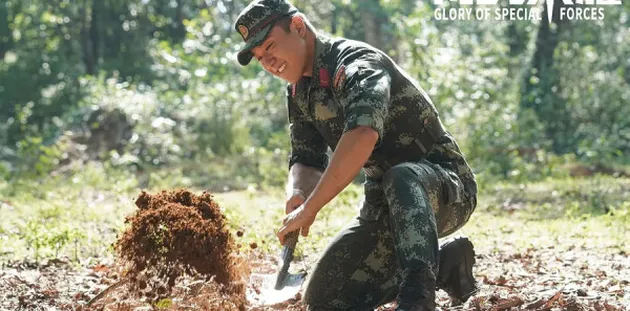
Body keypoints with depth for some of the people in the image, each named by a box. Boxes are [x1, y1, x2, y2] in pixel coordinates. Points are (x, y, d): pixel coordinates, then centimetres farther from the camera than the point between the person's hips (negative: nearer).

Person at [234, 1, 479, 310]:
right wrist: (297, 195, -22)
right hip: (386, 205, 9)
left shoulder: (357, 63, -23)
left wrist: (309, 209, -41)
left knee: (401, 179, -42)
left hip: (446, 189, -9)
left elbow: (363, 135, -42)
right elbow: (306, 159, 3)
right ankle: (443, 264, 8)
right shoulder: (299, 92, 6)